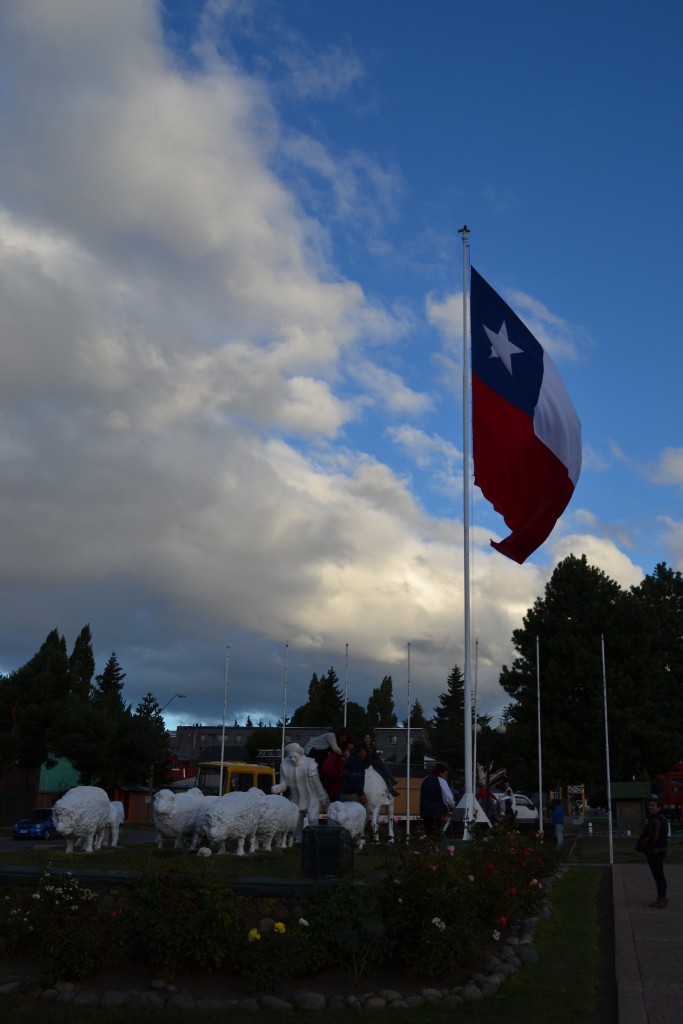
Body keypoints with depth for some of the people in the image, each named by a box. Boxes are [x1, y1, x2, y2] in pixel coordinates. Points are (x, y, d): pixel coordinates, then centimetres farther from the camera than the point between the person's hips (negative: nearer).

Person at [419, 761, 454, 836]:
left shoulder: (425, 780, 14)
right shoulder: (441, 781, -8)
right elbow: (448, 798, -9)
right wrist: (452, 806, 11)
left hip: (424, 811, 7)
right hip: (437, 812, -7)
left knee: (428, 833, 12)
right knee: (435, 835, -4)